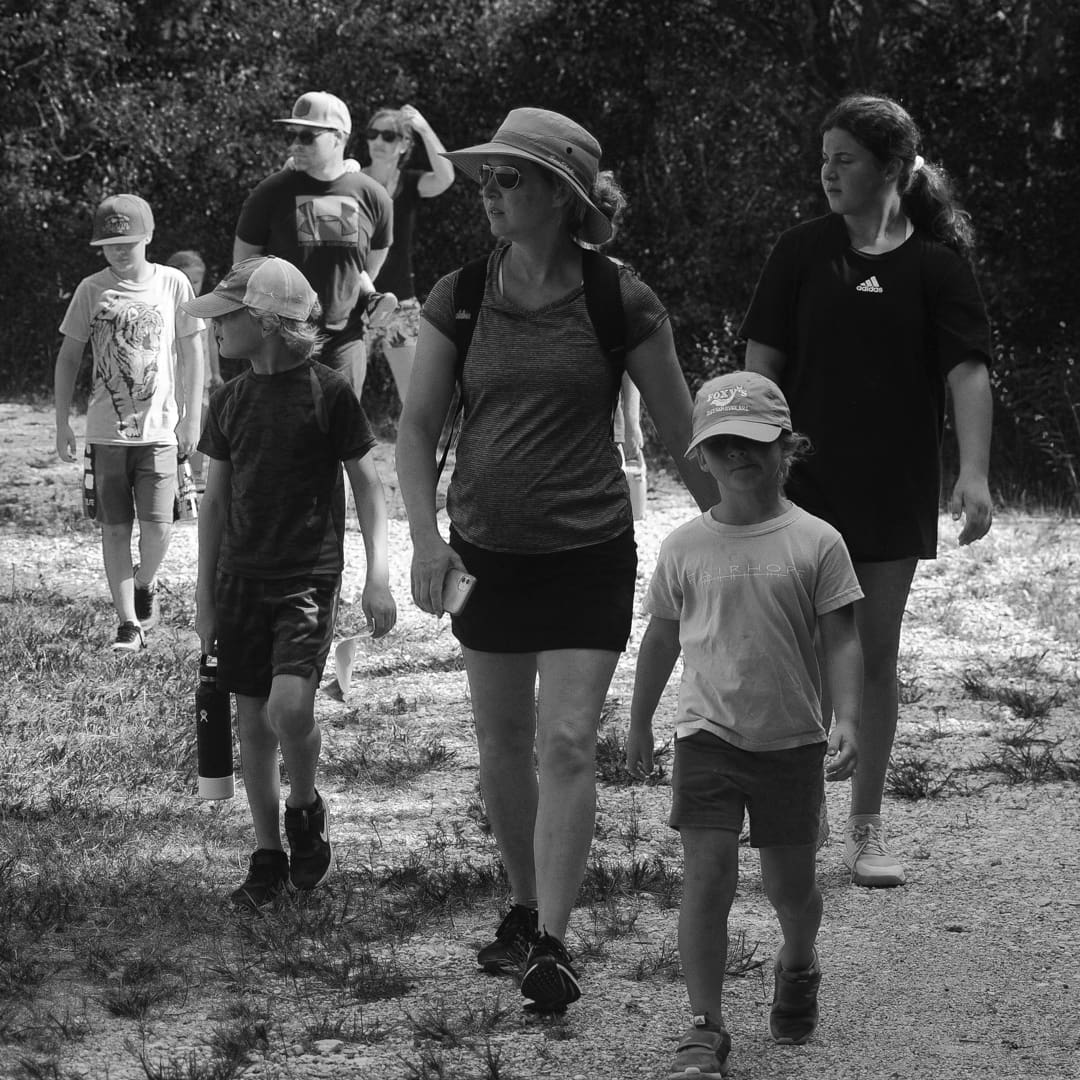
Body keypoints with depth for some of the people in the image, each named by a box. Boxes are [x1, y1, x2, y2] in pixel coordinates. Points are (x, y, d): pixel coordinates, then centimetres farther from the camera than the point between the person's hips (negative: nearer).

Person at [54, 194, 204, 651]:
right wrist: (62, 423, 4)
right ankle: (129, 621, 6)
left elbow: (191, 352, 7)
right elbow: (68, 357, 8)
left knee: (157, 525, -9)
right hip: (106, 431, 1)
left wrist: (191, 417, 5)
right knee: (116, 527, 0)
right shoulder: (91, 290, 1)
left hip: (159, 429, -1)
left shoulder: (172, 284, 0)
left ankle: (145, 584, 22)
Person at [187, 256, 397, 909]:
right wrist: (205, 597, 12)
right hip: (241, 579, 5)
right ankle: (269, 856, 18)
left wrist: (378, 576, -7)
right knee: (253, 720, 6)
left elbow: (368, 486, -1)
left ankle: (306, 808, 8)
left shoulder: (329, 392, -7)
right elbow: (216, 499, 13)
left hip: (309, 578, -5)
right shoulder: (230, 401, 6)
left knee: (290, 706, -21)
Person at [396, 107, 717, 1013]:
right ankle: (525, 907, 29)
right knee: (503, 745, 11)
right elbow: (418, 425, 3)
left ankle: (554, 942, -11)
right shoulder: (460, 298, -2)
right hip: (488, 551, 3)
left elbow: (681, 431, -1)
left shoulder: (620, 303, -9)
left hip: (589, 553, -3)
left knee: (568, 740, -11)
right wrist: (426, 537, -10)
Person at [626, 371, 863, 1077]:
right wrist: (640, 725, 19)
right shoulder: (686, 548, 1)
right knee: (707, 878, -11)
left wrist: (848, 722, -16)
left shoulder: (815, 543, -4)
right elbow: (662, 637, 13)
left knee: (790, 882, 10)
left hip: (793, 737, 0)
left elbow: (841, 640, -4)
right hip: (709, 734, 0)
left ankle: (799, 967, 43)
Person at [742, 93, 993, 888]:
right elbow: (762, 362, 2)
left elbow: (968, 369, -10)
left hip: (894, 493, 0)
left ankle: (868, 825, 17)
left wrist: (975, 473, -22)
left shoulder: (936, 263, -3)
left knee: (876, 657, 7)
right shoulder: (803, 253, 0)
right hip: (804, 486, 0)